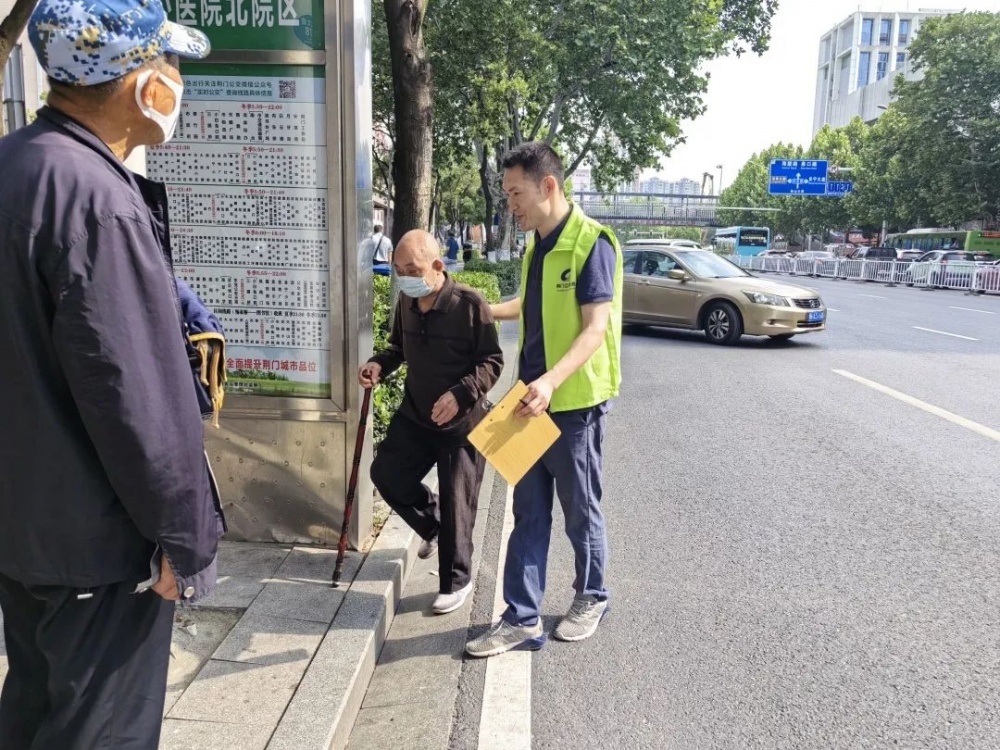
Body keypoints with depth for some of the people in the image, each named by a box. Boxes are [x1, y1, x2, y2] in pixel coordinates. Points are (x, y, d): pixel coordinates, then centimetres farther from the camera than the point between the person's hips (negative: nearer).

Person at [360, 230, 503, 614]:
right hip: (414, 415, 7)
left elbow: (492, 362, -15)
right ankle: (434, 527, 35)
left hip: (462, 423, -6)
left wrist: (460, 394, -29)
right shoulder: (406, 303, 0)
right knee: (386, 474, 9)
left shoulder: (470, 304, -20)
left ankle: (456, 582, 22)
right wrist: (379, 365, -5)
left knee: (456, 504, 2)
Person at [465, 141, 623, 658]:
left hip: (576, 402, -7)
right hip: (534, 400, 8)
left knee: (580, 510, 10)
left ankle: (591, 598, 34)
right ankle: (522, 619, 19)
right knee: (529, 513, 10)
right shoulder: (537, 245, 10)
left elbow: (595, 328, -23)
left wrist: (551, 381, -37)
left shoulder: (590, 242, -15)